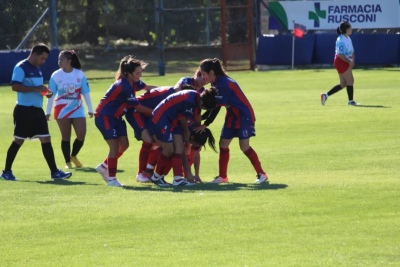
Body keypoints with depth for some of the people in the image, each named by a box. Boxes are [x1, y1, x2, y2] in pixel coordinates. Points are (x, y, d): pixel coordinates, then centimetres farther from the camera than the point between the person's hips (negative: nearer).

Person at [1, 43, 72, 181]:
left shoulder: (37, 69, 16)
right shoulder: (21, 68, -11)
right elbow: (15, 86, -22)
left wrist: (44, 92, 6)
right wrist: (35, 88, -25)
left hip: (37, 110, 8)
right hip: (24, 110, -8)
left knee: (46, 139, 2)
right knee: (18, 141, -1)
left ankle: (54, 172, 2)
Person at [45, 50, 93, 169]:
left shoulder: (80, 74, -3)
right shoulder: (56, 75, -3)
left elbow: (86, 93, 3)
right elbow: (51, 95, 0)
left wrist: (90, 109, 4)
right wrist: (48, 112, -1)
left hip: (77, 110, 1)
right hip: (62, 110, -1)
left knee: (81, 135, -5)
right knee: (65, 137, 3)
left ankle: (73, 156, 20)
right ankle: (67, 161, 14)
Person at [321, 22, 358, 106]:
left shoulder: (348, 39, 13)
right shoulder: (341, 40, -18)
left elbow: (352, 51, 18)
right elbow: (340, 54, -23)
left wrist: (353, 61, 1)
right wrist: (349, 62, -19)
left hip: (346, 63, 10)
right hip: (341, 62, -10)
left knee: (343, 84, 11)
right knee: (350, 81, -5)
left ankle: (326, 95, 16)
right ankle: (351, 101, 3)